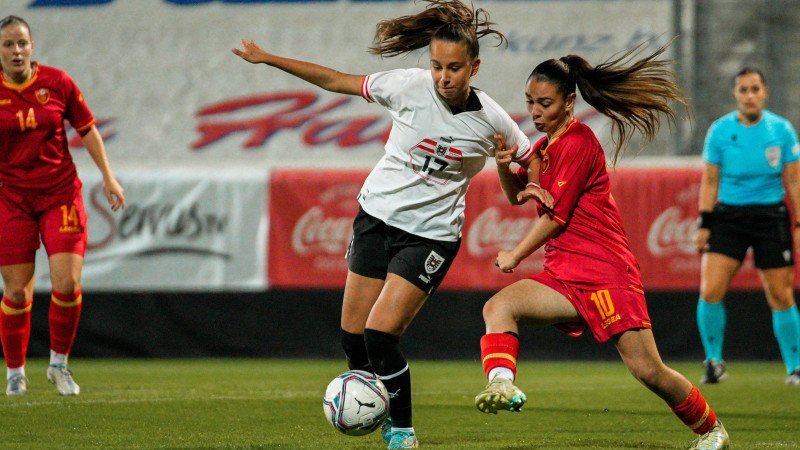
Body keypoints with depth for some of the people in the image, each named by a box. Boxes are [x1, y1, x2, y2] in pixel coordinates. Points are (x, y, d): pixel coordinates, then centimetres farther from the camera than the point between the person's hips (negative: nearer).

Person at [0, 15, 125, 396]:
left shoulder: (57, 82, -1)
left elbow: (87, 129, 9)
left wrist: (107, 176, 6)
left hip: (61, 194, 1)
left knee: (67, 285, -11)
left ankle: (59, 363, 11)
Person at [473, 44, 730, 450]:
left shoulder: (577, 142, -11)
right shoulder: (546, 145, 17)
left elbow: (555, 216, -11)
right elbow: (517, 195, 27)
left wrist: (514, 256, 1)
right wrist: (504, 164, 5)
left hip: (606, 274, -8)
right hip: (563, 276, 8)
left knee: (648, 371, -7)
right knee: (498, 306, -21)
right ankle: (502, 385, -42)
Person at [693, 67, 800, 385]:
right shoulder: (719, 130, -1)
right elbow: (710, 181, 5)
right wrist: (704, 224, -1)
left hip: (771, 216, 0)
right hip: (728, 216, 0)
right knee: (710, 291, -12)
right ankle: (714, 362, 4)